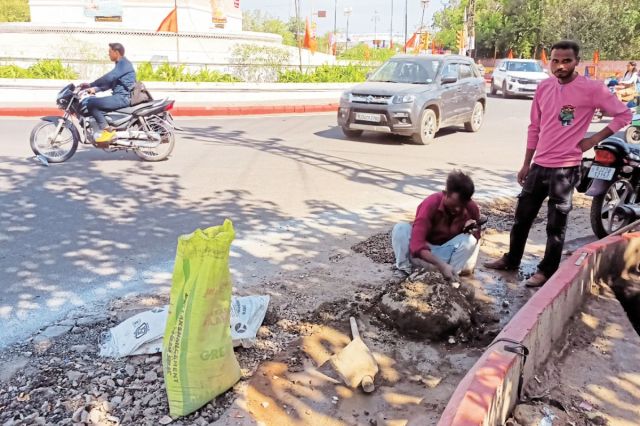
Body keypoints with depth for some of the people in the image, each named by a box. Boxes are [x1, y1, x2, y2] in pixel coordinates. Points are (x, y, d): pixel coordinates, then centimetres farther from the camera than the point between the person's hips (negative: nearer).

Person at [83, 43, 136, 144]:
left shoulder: (124, 63, -10)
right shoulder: (120, 64, 23)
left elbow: (108, 78, -22)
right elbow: (110, 83, 26)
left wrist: (90, 85, -16)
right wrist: (95, 89, 15)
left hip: (123, 97, -11)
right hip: (120, 96, 11)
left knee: (91, 102, -18)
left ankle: (107, 131, -18)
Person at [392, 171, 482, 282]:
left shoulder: (472, 208, -16)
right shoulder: (431, 204, -27)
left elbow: (476, 237, 1)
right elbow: (417, 244, -36)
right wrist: (441, 265, -47)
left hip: (446, 253, 3)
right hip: (424, 252, -2)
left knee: (470, 240, -26)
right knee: (401, 228, -29)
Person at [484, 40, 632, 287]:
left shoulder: (591, 89, -10)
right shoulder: (544, 87, 6)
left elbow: (624, 115, -4)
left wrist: (594, 139, -9)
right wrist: (526, 163, 12)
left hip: (566, 168, -5)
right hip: (539, 165, 5)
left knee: (556, 224, 5)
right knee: (522, 216, 14)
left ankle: (547, 271, 18)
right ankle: (511, 260, 30)